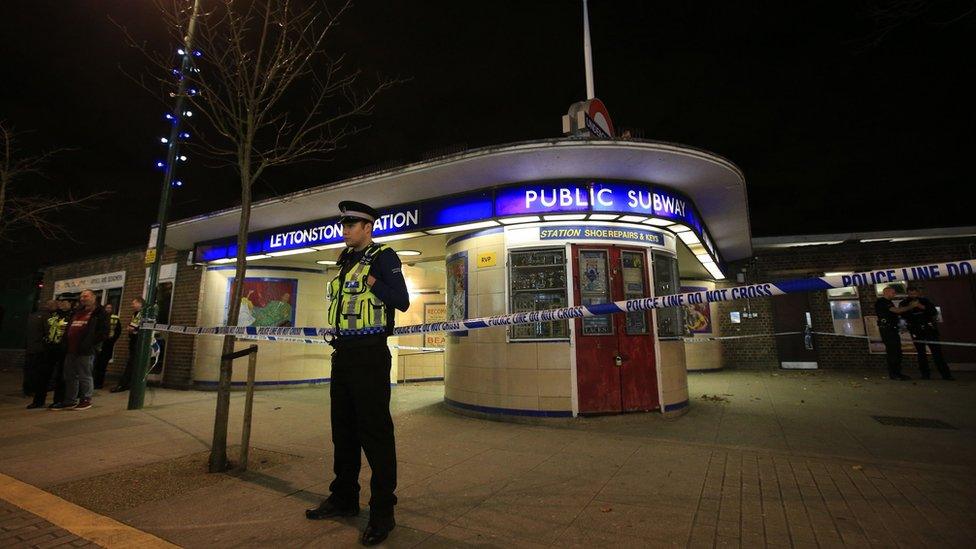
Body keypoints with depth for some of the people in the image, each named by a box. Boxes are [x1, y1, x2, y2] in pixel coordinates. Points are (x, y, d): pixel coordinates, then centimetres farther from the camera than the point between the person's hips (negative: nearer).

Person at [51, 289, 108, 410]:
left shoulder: (99, 313, -5)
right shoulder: (77, 312, 21)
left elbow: (103, 332, -12)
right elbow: (69, 329, 25)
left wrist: (89, 343, -16)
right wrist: (65, 343, 11)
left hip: (86, 350, -8)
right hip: (71, 350, 8)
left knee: (85, 376, -1)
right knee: (70, 376, 13)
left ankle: (86, 400, 8)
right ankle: (70, 401, 22)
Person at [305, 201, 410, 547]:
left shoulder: (383, 257, -6)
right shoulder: (346, 260, 17)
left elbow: (401, 301, -16)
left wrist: (370, 281, -18)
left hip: (369, 354, -8)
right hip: (343, 353, 9)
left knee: (375, 430, -3)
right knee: (343, 428, 16)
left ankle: (383, 511, 9)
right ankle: (344, 499, 32)